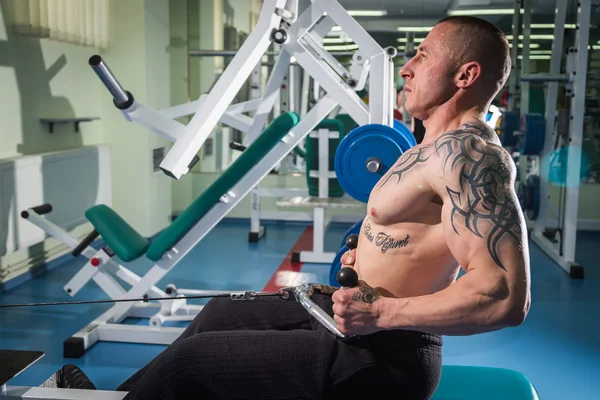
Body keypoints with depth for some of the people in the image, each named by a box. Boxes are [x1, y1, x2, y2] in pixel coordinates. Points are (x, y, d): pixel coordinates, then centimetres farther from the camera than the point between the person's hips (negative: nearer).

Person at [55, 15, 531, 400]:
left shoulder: (465, 152, -23)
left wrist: (382, 312, -27)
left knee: (190, 359, -4)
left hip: (383, 356, -10)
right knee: (220, 313, 22)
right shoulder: (447, 145, 10)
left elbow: (508, 297, -31)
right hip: (359, 327, 10)